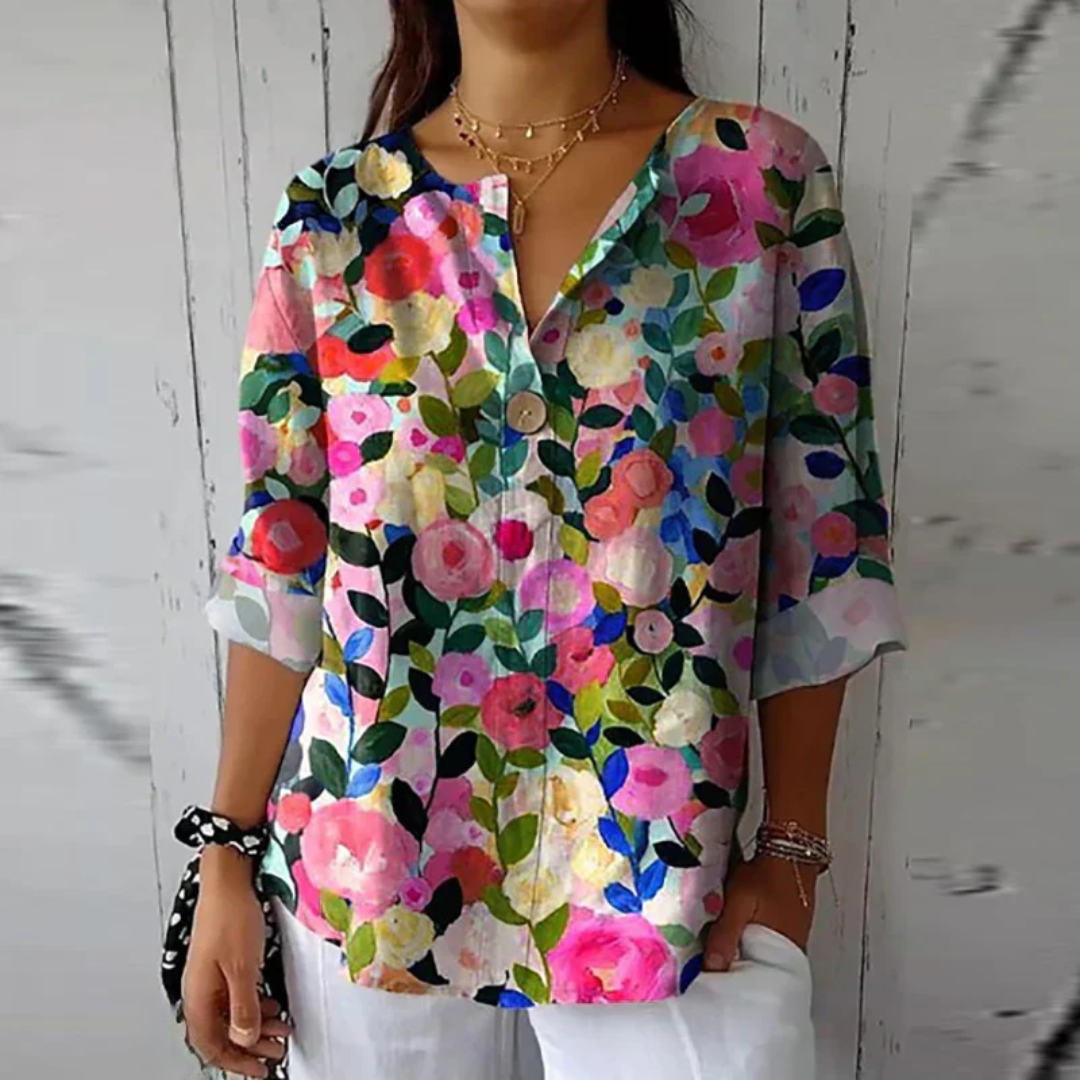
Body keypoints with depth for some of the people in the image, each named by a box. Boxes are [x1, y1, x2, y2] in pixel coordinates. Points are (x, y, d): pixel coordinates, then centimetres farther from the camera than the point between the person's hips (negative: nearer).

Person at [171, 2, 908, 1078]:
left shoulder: (767, 176, -3)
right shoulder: (332, 211, 0)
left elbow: (817, 546, -3)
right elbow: (280, 559, 1)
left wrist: (789, 849, -3)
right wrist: (229, 857, 1)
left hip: (658, 868, -1)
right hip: (365, 855, 2)